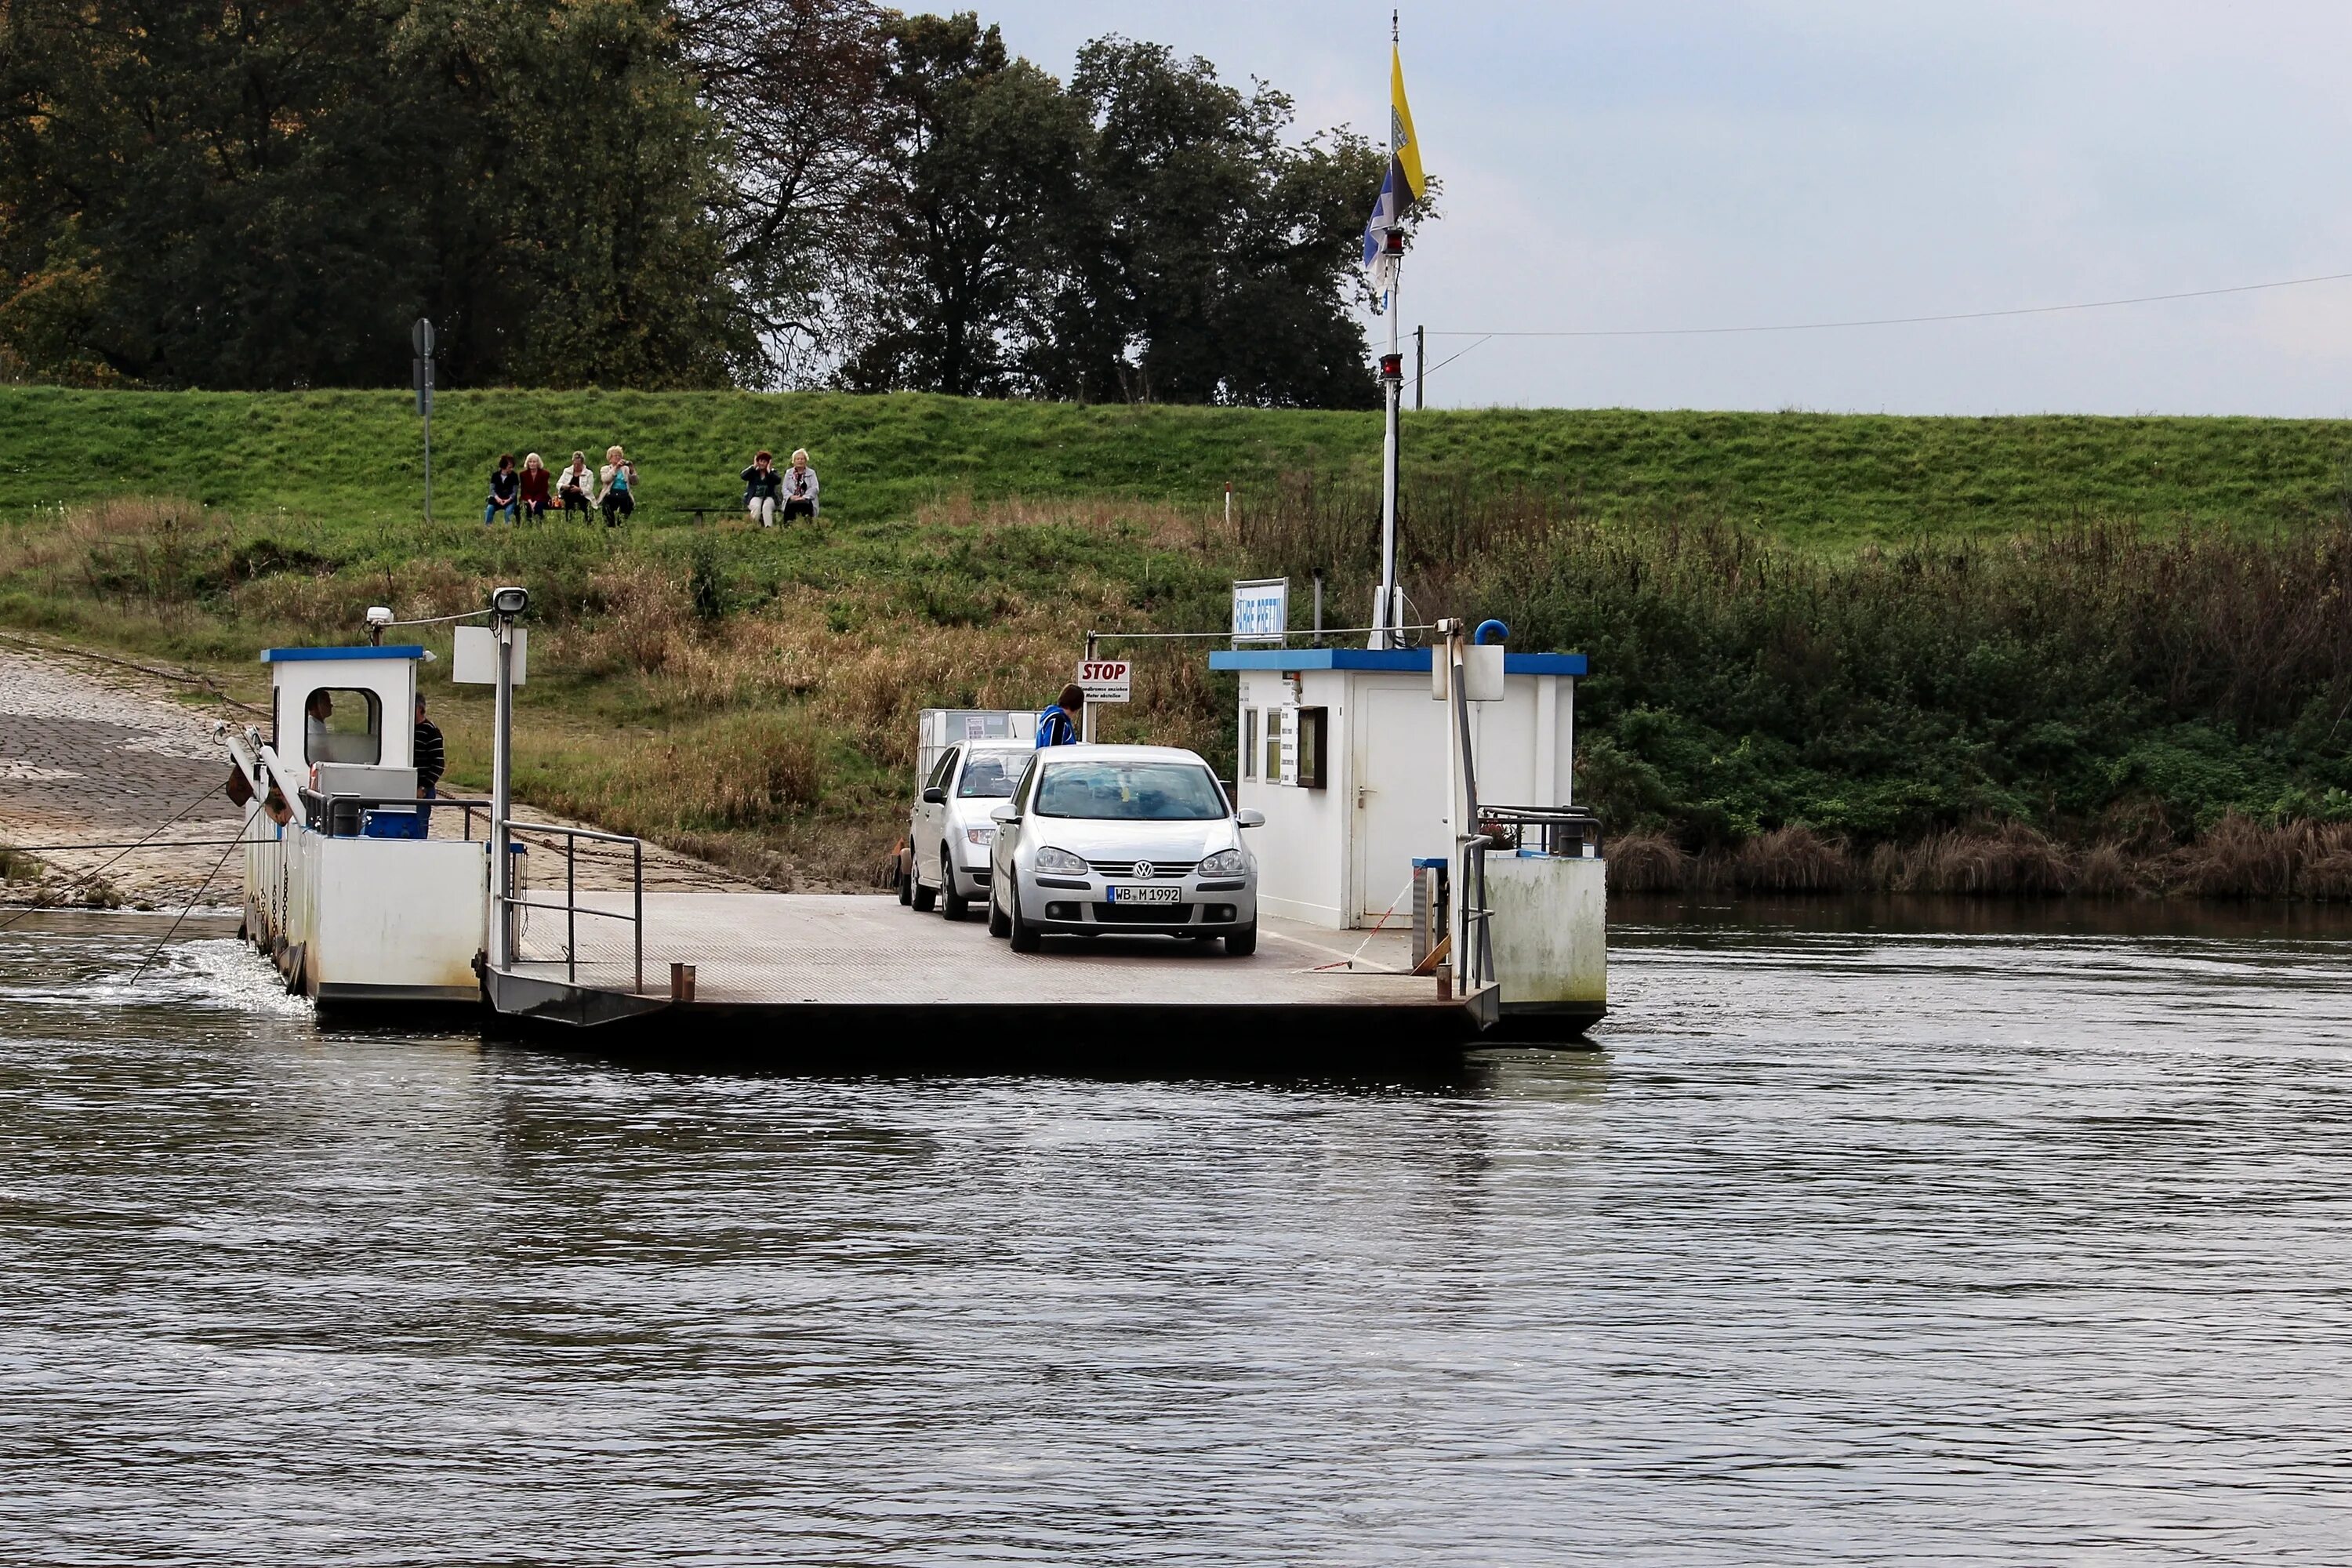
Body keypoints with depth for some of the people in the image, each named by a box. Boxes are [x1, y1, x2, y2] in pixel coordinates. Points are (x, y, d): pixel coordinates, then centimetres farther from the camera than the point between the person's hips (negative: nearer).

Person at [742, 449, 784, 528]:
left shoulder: (772, 472, 11)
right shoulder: (753, 472, 12)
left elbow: (778, 480, -9)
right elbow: (743, 476, -7)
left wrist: (769, 471, -10)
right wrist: (754, 466, -6)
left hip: (769, 497, -1)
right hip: (755, 497, 1)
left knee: (767, 506, -34)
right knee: (756, 507, -34)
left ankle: (769, 527, -43)